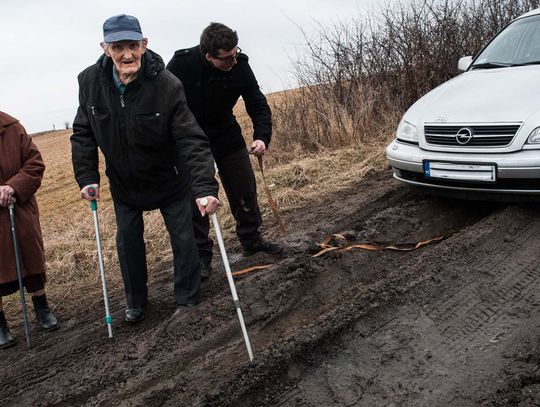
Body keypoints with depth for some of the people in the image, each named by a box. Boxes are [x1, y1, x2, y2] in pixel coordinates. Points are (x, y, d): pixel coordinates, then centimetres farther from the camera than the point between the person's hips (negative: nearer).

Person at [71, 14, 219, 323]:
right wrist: (87, 177, -12)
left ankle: (188, 300, 28)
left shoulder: (167, 85, -28)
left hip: (170, 179, -3)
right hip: (123, 182, 4)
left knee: (183, 238, 6)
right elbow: (83, 134, -4)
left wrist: (205, 188, -42)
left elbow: (192, 140, -32)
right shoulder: (90, 81, -16)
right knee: (128, 241, 14)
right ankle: (136, 302, 35)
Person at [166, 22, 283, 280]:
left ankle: (252, 241, 27)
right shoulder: (182, 64, -25)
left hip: (227, 136, 3)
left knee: (245, 189, 8)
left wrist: (262, 137, -28)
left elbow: (258, 104, -11)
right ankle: (201, 256, 10)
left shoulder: (240, 67, -18)